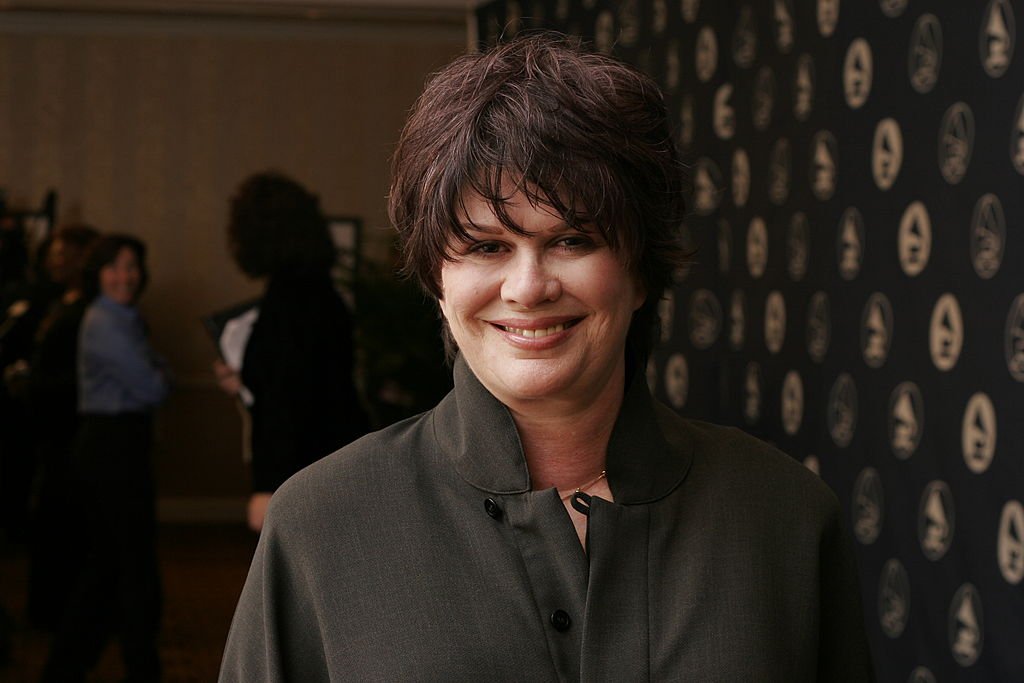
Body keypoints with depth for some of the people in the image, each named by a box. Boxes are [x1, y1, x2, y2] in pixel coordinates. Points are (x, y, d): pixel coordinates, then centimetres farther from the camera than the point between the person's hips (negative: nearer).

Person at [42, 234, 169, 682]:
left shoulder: (124, 320, 16)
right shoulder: (106, 324, -15)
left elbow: (150, 373, 16)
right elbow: (153, 388, -16)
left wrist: (154, 374, -5)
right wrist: (160, 376, 4)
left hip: (114, 447, 10)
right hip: (113, 447, -10)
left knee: (105, 562, 14)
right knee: (137, 565, -1)